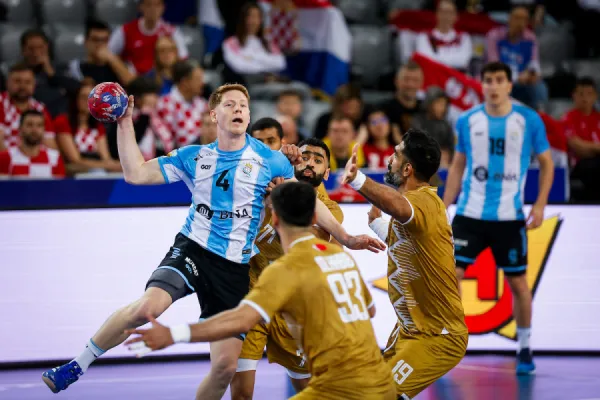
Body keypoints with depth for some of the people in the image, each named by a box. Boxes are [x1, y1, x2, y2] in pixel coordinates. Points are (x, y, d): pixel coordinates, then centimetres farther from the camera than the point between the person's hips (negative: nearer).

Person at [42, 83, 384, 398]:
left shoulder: (272, 161, 1)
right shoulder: (193, 157, 6)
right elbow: (135, 173, 6)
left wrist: (346, 238, 2)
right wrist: (125, 122, 1)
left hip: (234, 268, 1)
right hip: (192, 251, -1)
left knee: (226, 365, -6)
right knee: (145, 308, -29)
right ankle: (77, 367, -13)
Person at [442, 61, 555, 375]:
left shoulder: (529, 120, -4)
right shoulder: (467, 121, 2)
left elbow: (546, 163, 4)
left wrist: (540, 204, -7)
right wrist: (443, 207, 7)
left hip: (509, 216, -1)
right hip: (470, 213, 1)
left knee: (518, 282, 6)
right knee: (451, 274, -8)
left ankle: (524, 349, 22)